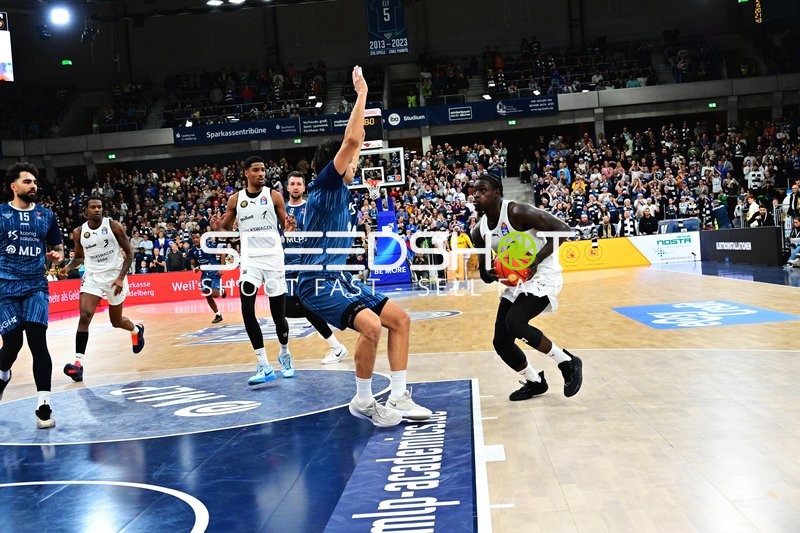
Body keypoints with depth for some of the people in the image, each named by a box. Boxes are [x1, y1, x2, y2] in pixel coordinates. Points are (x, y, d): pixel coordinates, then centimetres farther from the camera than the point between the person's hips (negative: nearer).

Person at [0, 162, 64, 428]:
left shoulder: (46, 215, 8)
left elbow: (57, 247, 17)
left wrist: (57, 256, -4)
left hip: (36, 286, 1)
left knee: (38, 342, -10)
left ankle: (43, 407, -9)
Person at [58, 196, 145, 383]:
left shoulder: (113, 226, -10)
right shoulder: (79, 232, -1)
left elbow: (129, 253, -6)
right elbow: (79, 256, 16)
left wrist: (121, 278, -16)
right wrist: (68, 268, -6)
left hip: (114, 276, -2)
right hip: (92, 276, 2)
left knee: (116, 321, 12)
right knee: (85, 316, -19)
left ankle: (136, 329, 48)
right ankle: (78, 362, -19)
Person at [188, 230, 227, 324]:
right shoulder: (192, 250, -2)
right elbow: (193, 263, 9)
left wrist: (221, 268, -13)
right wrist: (194, 268, -15)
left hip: (215, 272, -5)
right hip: (205, 273, 5)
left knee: (214, 294, -20)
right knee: (207, 296, 2)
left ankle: (222, 290, 17)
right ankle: (218, 315, 16)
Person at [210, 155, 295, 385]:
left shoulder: (274, 196, 0)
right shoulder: (235, 199, 5)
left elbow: (286, 224, 3)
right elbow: (226, 226, 15)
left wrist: (289, 228, -21)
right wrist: (217, 226, -8)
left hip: (273, 258, -1)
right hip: (250, 260, 2)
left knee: (278, 314, 3)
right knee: (247, 310, -13)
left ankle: (284, 353, 31)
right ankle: (264, 366, -7)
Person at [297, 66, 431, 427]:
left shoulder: (341, 189, 14)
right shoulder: (324, 183, -9)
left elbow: (357, 143, 26)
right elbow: (351, 140, -19)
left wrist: (362, 102, 27)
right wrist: (361, 94, -12)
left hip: (338, 276, 10)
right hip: (318, 280, -10)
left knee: (400, 319, 3)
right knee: (371, 325, -29)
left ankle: (398, 398, 5)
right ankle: (363, 402, -9)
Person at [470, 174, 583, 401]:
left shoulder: (517, 212, -19)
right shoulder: (480, 231, 2)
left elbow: (562, 228, -21)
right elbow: (483, 269, 12)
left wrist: (537, 259, -29)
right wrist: (488, 275, -13)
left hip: (543, 276, -8)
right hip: (517, 281, 8)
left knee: (515, 323, -28)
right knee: (501, 341, 2)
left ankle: (568, 362, -8)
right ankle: (535, 382, 26)